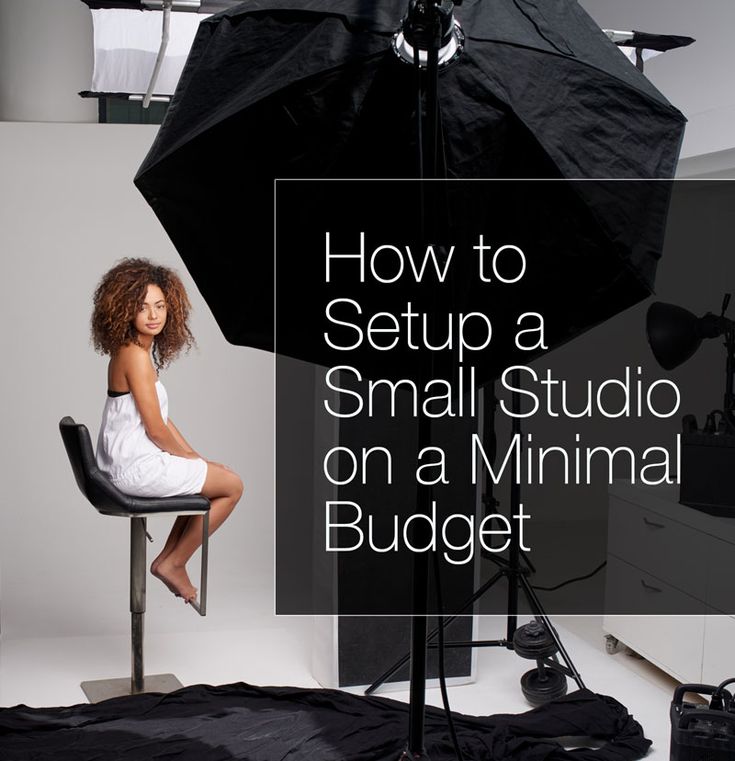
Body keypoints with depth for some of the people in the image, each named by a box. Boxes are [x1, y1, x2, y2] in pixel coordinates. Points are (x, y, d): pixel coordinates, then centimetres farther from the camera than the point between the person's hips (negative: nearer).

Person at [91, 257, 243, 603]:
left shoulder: (132, 351, 9)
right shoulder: (135, 355, -22)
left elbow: (161, 417, 13)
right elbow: (155, 429, -21)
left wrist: (195, 456, 8)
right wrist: (187, 457, -3)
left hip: (124, 463, 10)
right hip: (138, 467, -10)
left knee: (211, 473, 26)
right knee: (232, 485, 3)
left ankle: (168, 557, 25)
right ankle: (173, 563, 11)